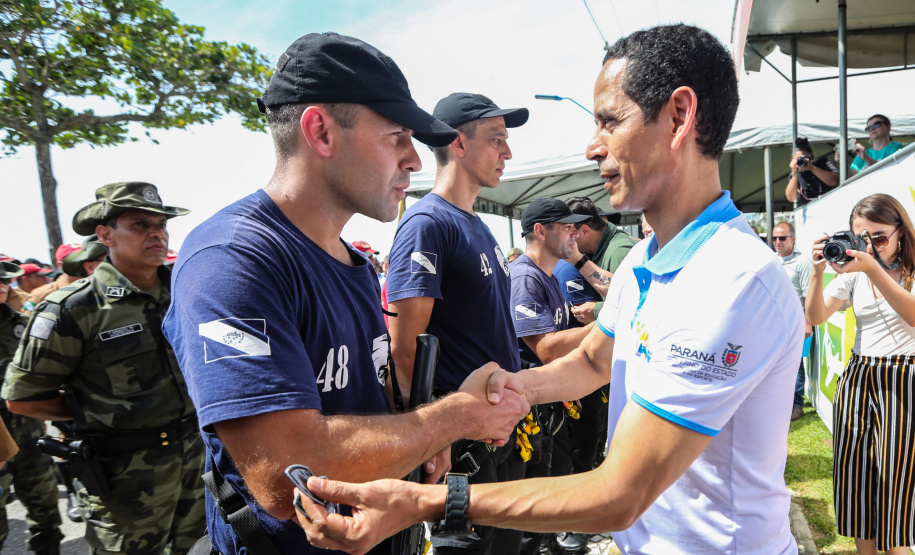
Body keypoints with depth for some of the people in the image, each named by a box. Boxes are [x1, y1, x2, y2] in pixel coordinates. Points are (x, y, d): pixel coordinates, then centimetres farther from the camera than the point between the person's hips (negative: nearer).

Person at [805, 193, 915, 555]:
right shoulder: (853, 272, 7)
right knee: (855, 471, 8)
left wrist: (874, 268, -29)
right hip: (859, 378, 4)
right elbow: (815, 316, -4)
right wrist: (817, 272, -18)